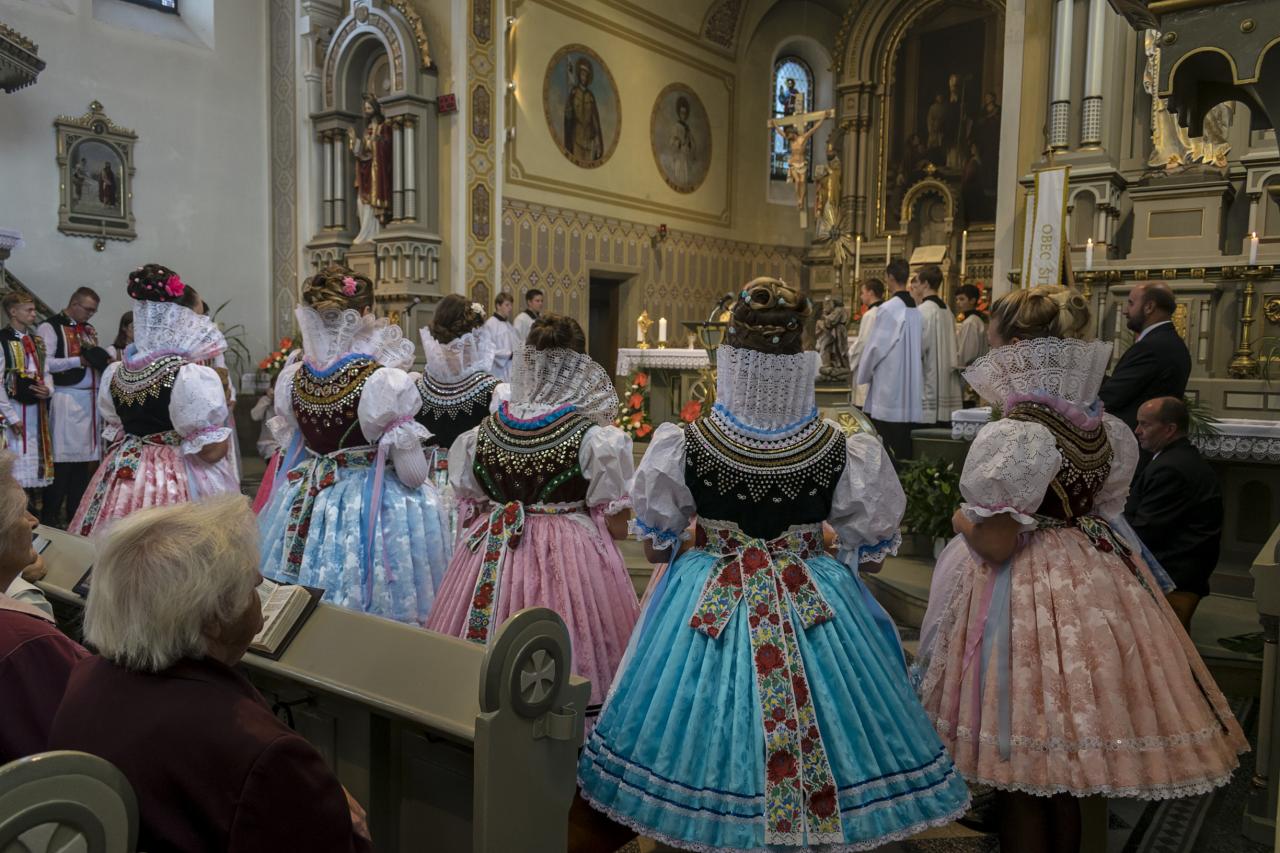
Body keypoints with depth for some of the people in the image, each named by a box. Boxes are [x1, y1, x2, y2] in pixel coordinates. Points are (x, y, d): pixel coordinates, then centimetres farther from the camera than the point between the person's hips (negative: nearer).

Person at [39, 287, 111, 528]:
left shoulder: (88, 330, 19)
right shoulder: (50, 327, -4)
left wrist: (105, 361, 0)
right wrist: (79, 360, -16)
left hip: (90, 399, 7)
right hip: (66, 399, -7)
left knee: (84, 457, 9)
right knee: (63, 459, -6)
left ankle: (76, 513, 18)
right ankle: (50, 516, 2)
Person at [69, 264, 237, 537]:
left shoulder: (114, 373, 3)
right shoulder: (192, 377, -19)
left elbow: (115, 428, 17)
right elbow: (213, 451, -18)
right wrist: (219, 397, -5)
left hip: (122, 476, 7)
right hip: (178, 484, -7)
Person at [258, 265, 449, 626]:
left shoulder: (292, 378, -2)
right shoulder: (385, 381, -20)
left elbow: (291, 444, 12)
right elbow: (414, 474, -16)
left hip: (306, 504, 6)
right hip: (375, 510, -6)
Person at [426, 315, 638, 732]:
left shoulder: (484, 431, 0)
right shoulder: (596, 436, -12)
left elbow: (467, 502, 11)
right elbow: (616, 526, -8)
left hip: (491, 557, 4)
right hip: (573, 561, -4)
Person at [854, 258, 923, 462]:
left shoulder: (888, 309, -13)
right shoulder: (917, 309, 5)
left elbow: (875, 346, -9)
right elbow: (918, 347, 10)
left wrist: (864, 374, 6)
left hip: (889, 381, -6)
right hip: (912, 383, 6)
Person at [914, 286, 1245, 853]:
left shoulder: (1009, 436, -21)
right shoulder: (1107, 429, 3)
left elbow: (994, 545, -21)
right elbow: (1107, 506, 13)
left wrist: (962, 520, -2)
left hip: (1027, 599, -8)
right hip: (1095, 583, 8)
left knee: (1021, 780, 7)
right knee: (1066, 772, 22)